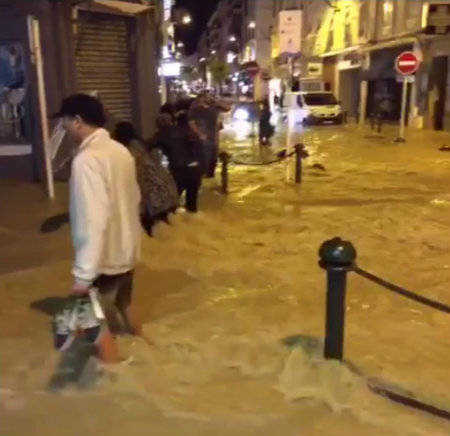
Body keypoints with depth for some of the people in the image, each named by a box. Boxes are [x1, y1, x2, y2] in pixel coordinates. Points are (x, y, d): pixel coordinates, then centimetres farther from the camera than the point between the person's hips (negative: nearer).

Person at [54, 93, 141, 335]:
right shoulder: (120, 150, 3)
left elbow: (92, 221, -29)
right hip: (126, 251, 8)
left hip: (104, 260, -8)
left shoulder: (86, 160, -24)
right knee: (122, 308, 26)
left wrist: (83, 275, -26)